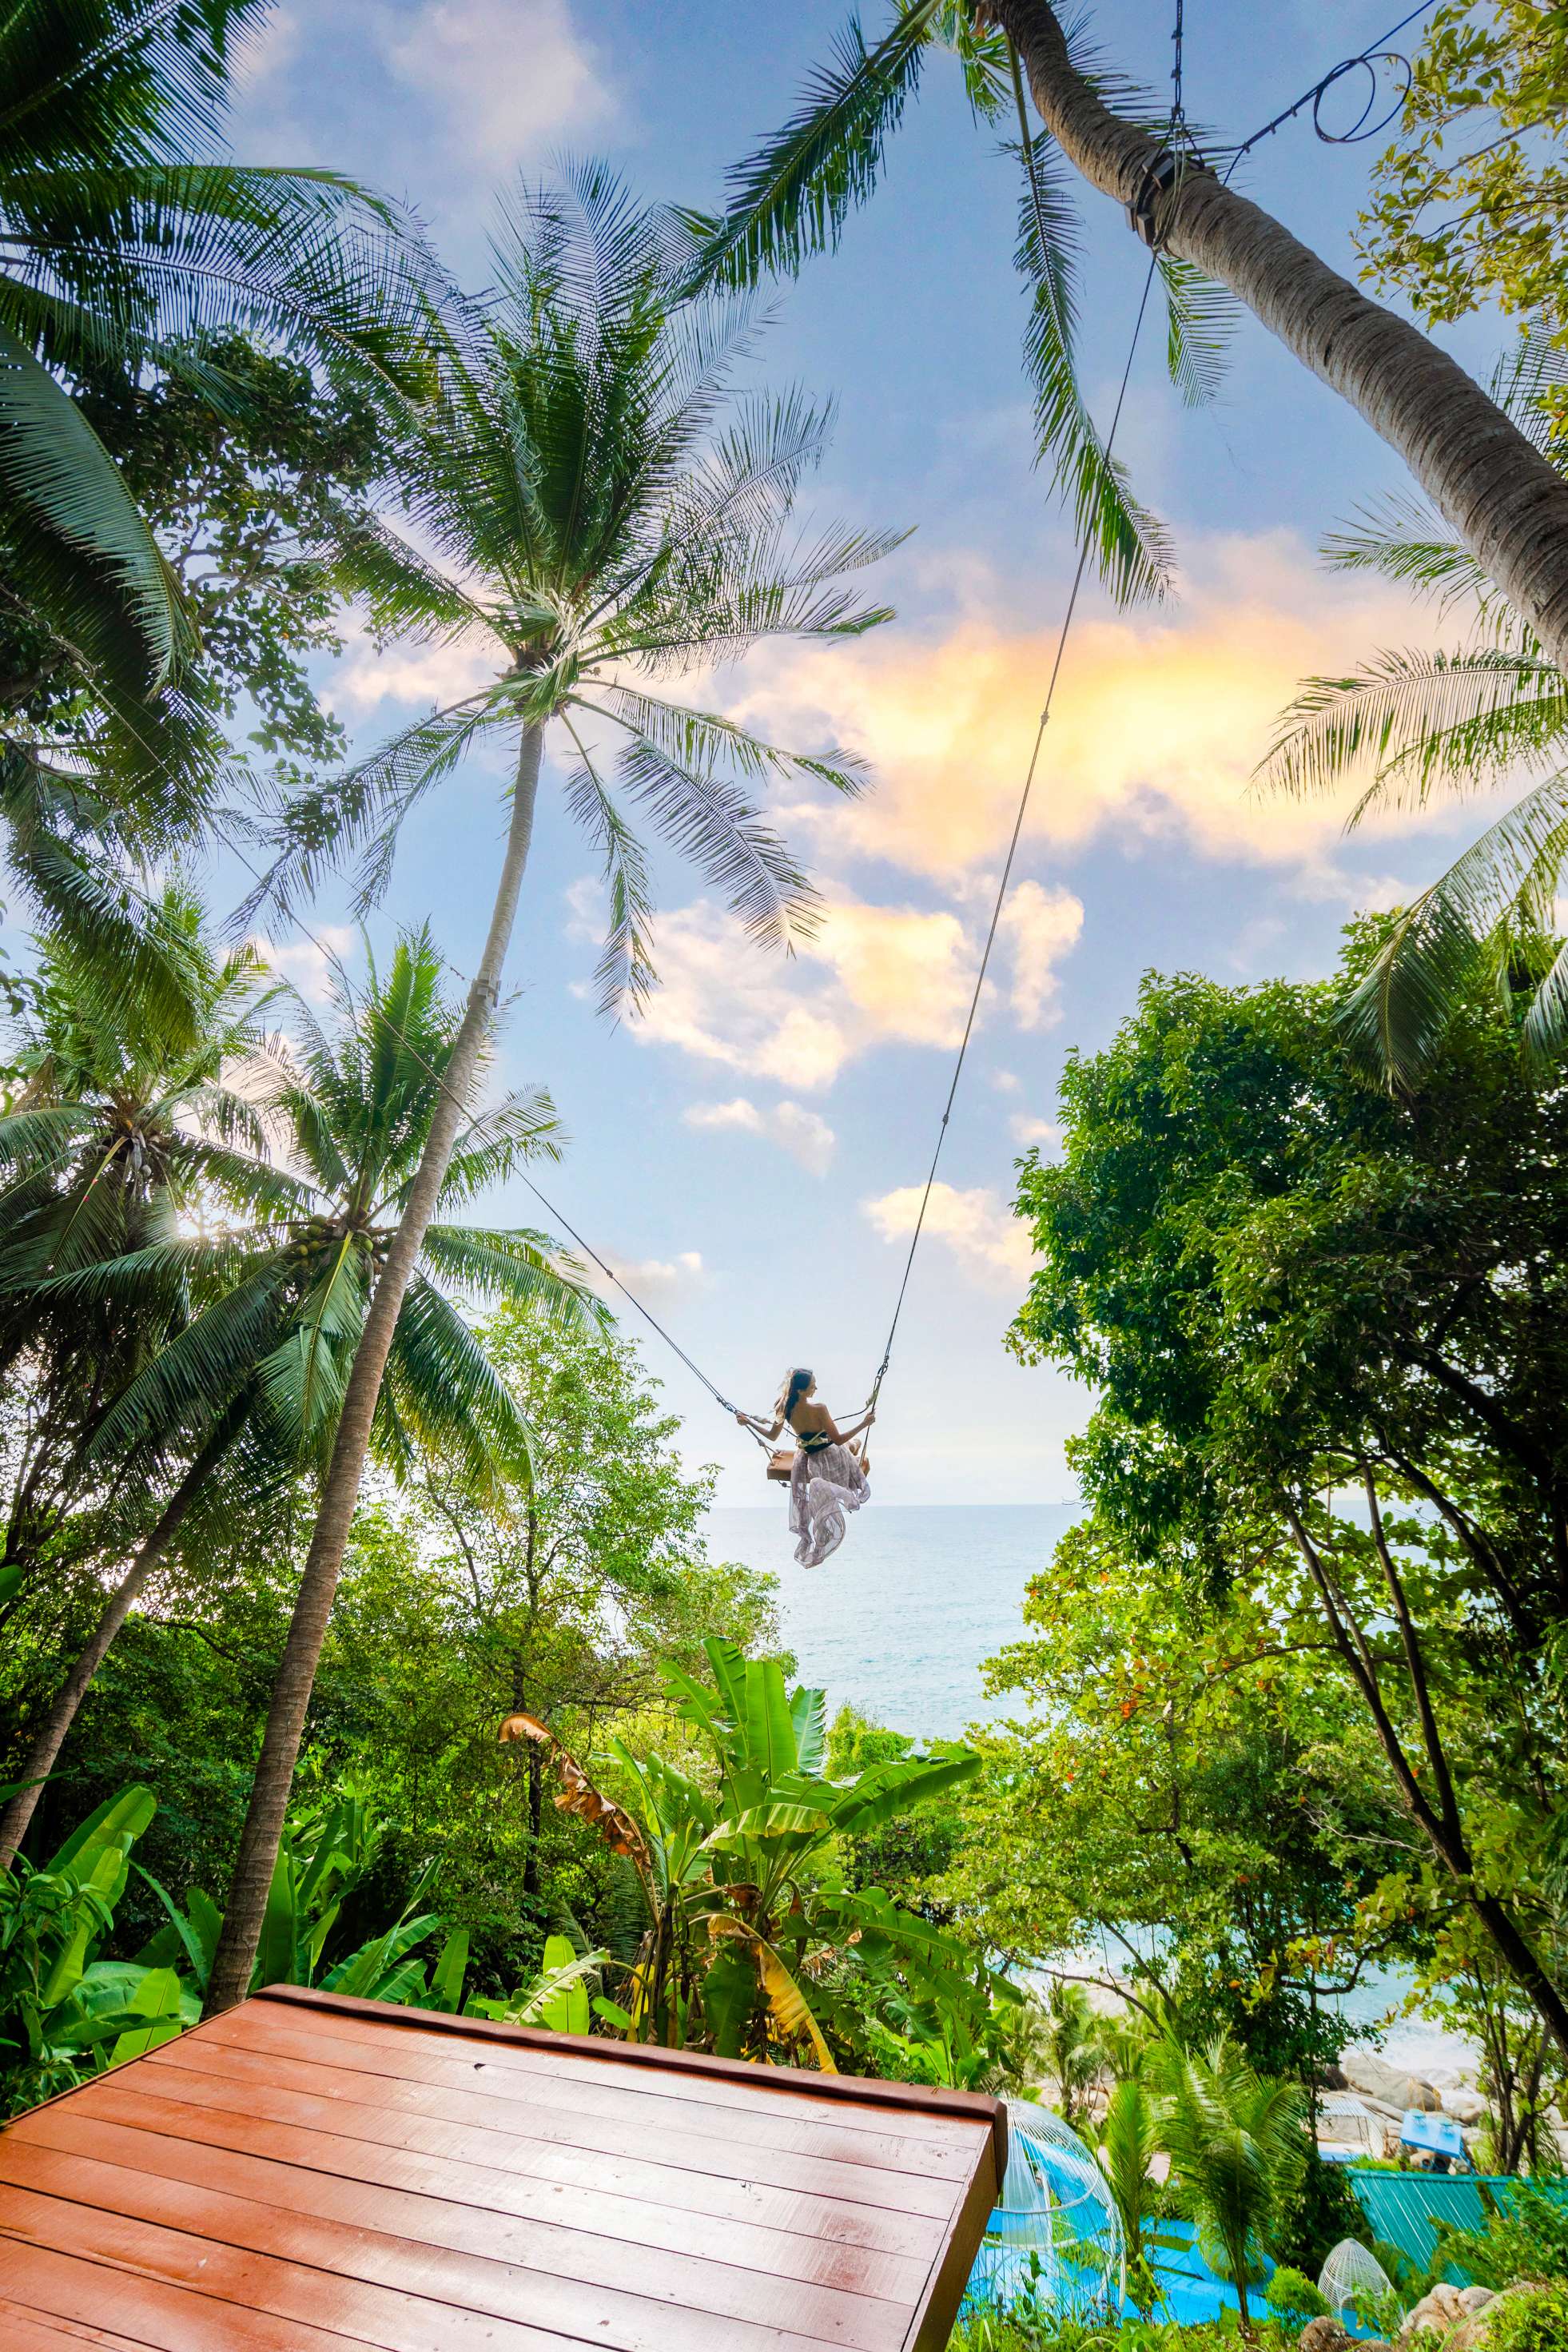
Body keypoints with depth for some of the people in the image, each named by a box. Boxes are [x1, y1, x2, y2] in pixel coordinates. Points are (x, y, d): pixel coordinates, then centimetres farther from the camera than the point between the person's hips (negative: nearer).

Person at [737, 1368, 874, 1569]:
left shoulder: (785, 1409, -14)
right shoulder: (819, 1409, -30)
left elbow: (772, 1436, 1)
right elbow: (838, 1439, -25)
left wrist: (749, 1422, 15)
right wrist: (864, 1424, -23)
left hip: (805, 1460, 6)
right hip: (829, 1458, -6)